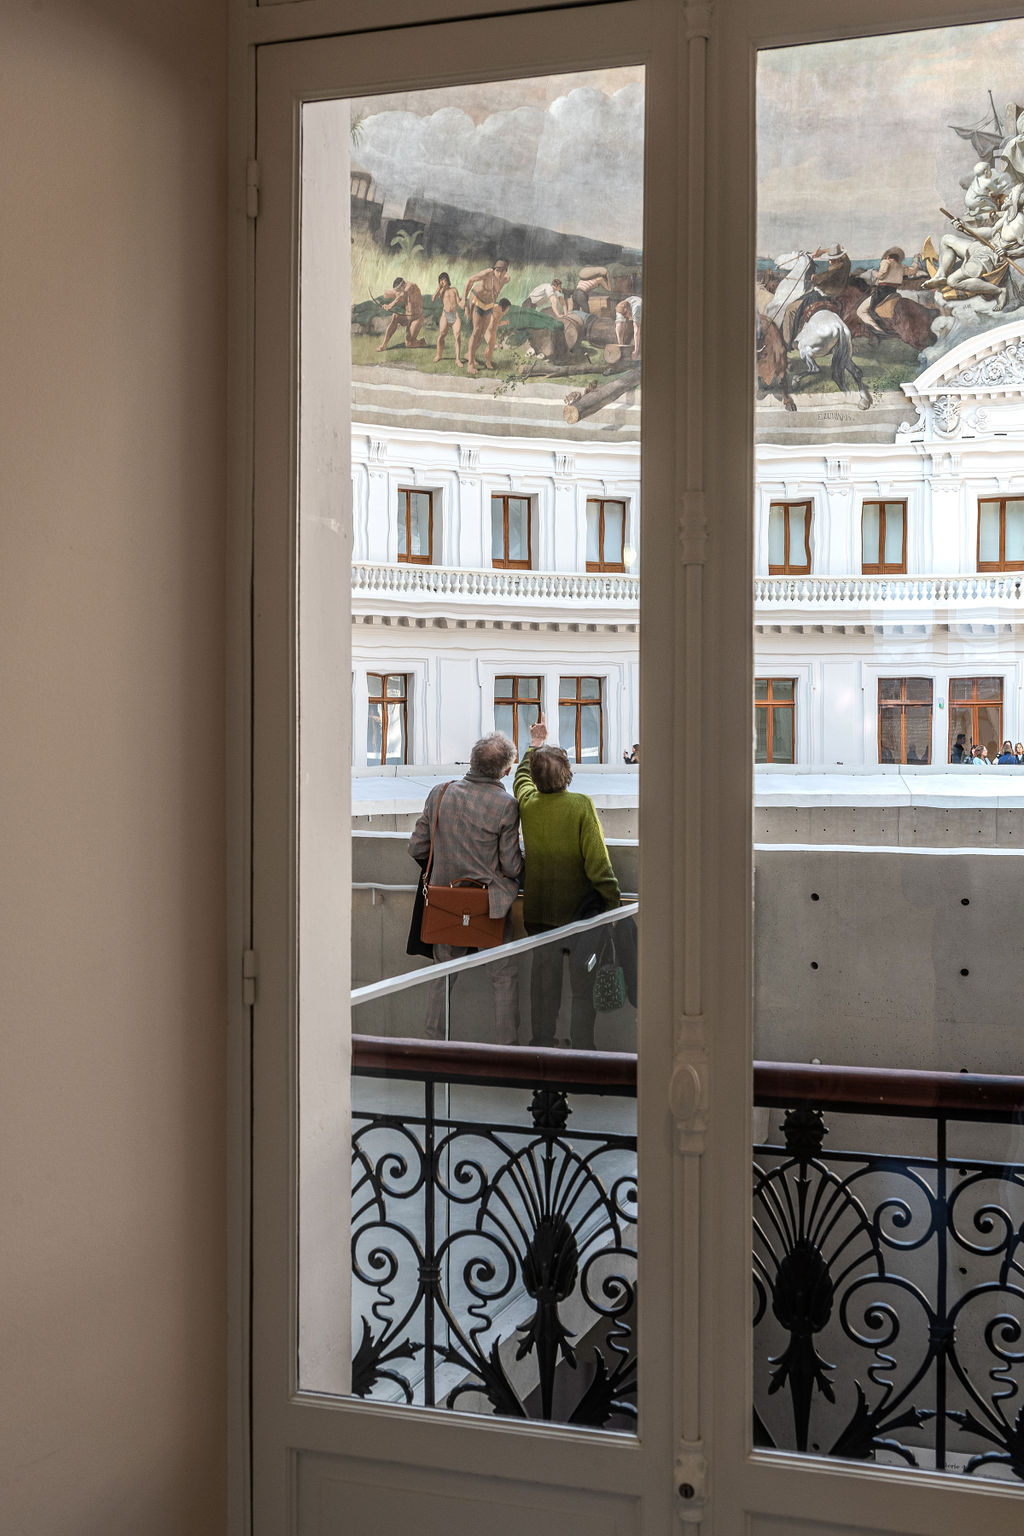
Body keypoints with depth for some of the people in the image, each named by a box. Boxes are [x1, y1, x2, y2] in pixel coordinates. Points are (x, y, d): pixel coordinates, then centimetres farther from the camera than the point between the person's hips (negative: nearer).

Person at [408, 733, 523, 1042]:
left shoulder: (440, 792, -3)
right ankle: (506, 1044, 12)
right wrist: (521, 859, 12)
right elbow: (511, 866, -11)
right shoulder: (505, 805, -15)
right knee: (504, 975, 9)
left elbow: (417, 848, 3)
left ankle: (433, 1040, 22)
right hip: (490, 903, -4)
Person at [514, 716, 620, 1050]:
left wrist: (534, 745, 40)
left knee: (543, 980, 13)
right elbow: (597, 860, -16)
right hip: (579, 907, -4)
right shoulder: (582, 806, -15)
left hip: (538, 910, 4)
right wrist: (612, 900, -6)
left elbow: (522, 778, 25)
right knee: (584, 985, 4)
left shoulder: (528, 804, -1)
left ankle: (542, 1041, 20)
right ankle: (582, 1048, 5)